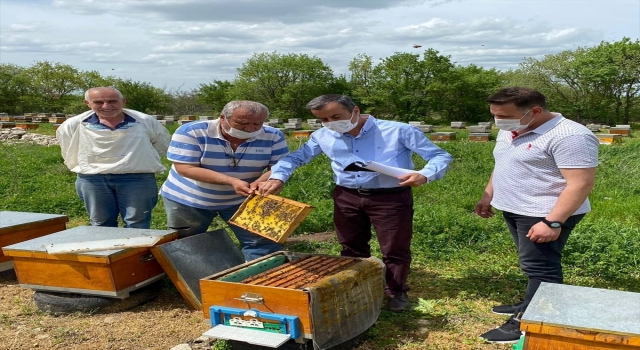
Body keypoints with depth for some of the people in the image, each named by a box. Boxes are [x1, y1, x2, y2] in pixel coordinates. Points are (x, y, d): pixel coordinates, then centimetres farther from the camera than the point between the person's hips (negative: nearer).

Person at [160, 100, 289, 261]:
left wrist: (260, 182, -36)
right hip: (188, 199, -1)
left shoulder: (272, 136, -16)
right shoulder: (191, 132, -24)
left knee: (263, 241, -3)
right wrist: (232, 181, -36)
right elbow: (185, 168, -28)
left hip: (241, 200, 2)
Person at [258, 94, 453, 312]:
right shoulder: (323, 136, 0)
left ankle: (396, 293, 29)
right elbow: (296, 157, 12)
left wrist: (424, 175, -30)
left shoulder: (399, 131, -11)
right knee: (352, 248, 17)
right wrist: (278, 178, -8)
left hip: (391, 197, -3)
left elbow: (441, 156, -9)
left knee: (395, 249, 7)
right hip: (347, 197, 4)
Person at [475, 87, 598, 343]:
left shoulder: (569, 136, -22)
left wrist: (553, 222, -27)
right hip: (513, 210, 9)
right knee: (532, 265, 18)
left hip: (545, 214, -9)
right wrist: (488, 196, 18)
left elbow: (581, 183, -25)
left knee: (539, 267, -3)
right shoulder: (509, 131, 7)